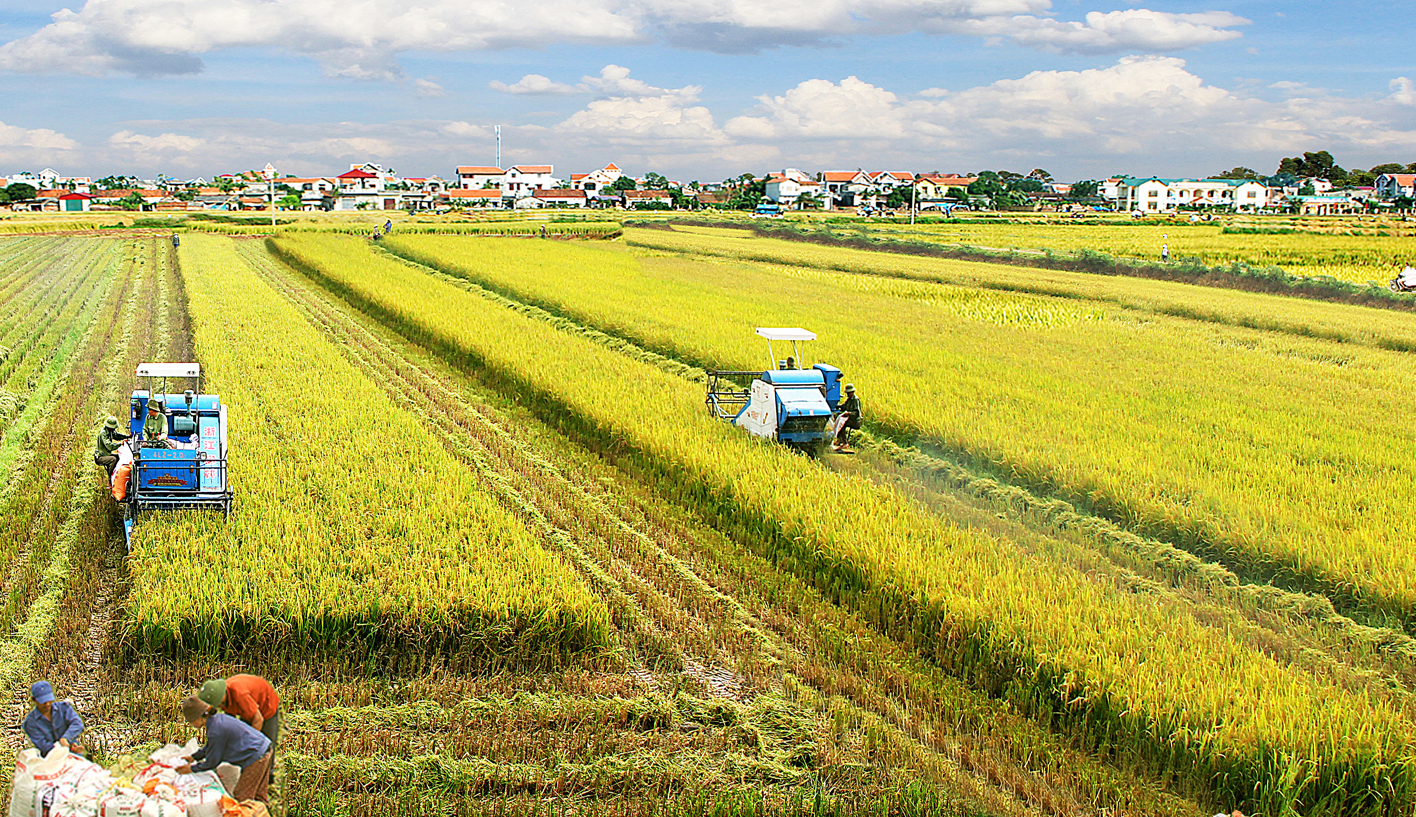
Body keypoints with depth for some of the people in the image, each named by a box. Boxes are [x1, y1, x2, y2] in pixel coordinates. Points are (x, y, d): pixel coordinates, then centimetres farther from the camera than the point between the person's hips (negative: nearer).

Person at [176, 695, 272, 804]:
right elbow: (210, 746, 26)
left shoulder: (215, 732, -22)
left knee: (241, 797, 2)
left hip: (255, 757, -10)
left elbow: (212, 762, -8)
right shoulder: (218, 718, 7)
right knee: (259, 795, 19)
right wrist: (194, 757, 25)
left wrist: (191, 769, 4)